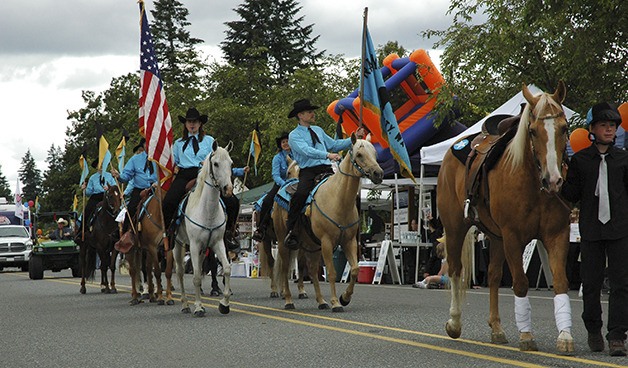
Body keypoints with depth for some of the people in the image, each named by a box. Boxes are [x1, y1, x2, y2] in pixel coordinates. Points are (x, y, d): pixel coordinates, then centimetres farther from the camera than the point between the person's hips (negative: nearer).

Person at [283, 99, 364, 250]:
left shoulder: (318, 130, 23)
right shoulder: (294, 136, 1)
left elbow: (334, 144, 25)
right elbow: (307, 151, -16)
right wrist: (328, 155, -30)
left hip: (326, 169, 6)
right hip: (308, 171, -6)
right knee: (300, 194, -32)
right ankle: (291, 231, -26)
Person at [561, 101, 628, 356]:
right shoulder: (579, 160, 4)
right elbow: (571, 195, 4)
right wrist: (561, 180, -13)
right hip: (591, 228, 0)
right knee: (591, 282, 7)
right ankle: (593, 330, 26)